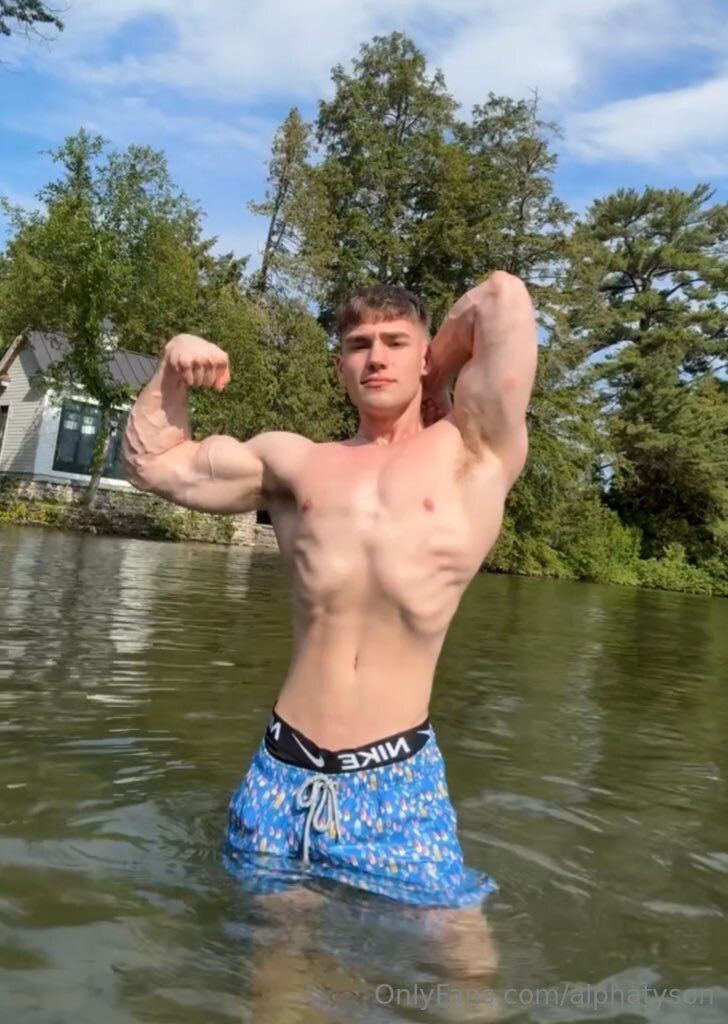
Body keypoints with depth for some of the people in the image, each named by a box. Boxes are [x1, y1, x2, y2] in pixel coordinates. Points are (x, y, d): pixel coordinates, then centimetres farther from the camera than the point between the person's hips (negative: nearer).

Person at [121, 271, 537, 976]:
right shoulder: (291, 461, 10)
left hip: (399, 778, -2)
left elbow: (504, 296, -5)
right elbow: (151, 462, 19)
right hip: (282, 772, 3)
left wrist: (437, 377, 10)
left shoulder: (472, 448, 3)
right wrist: (173, 369, 8)